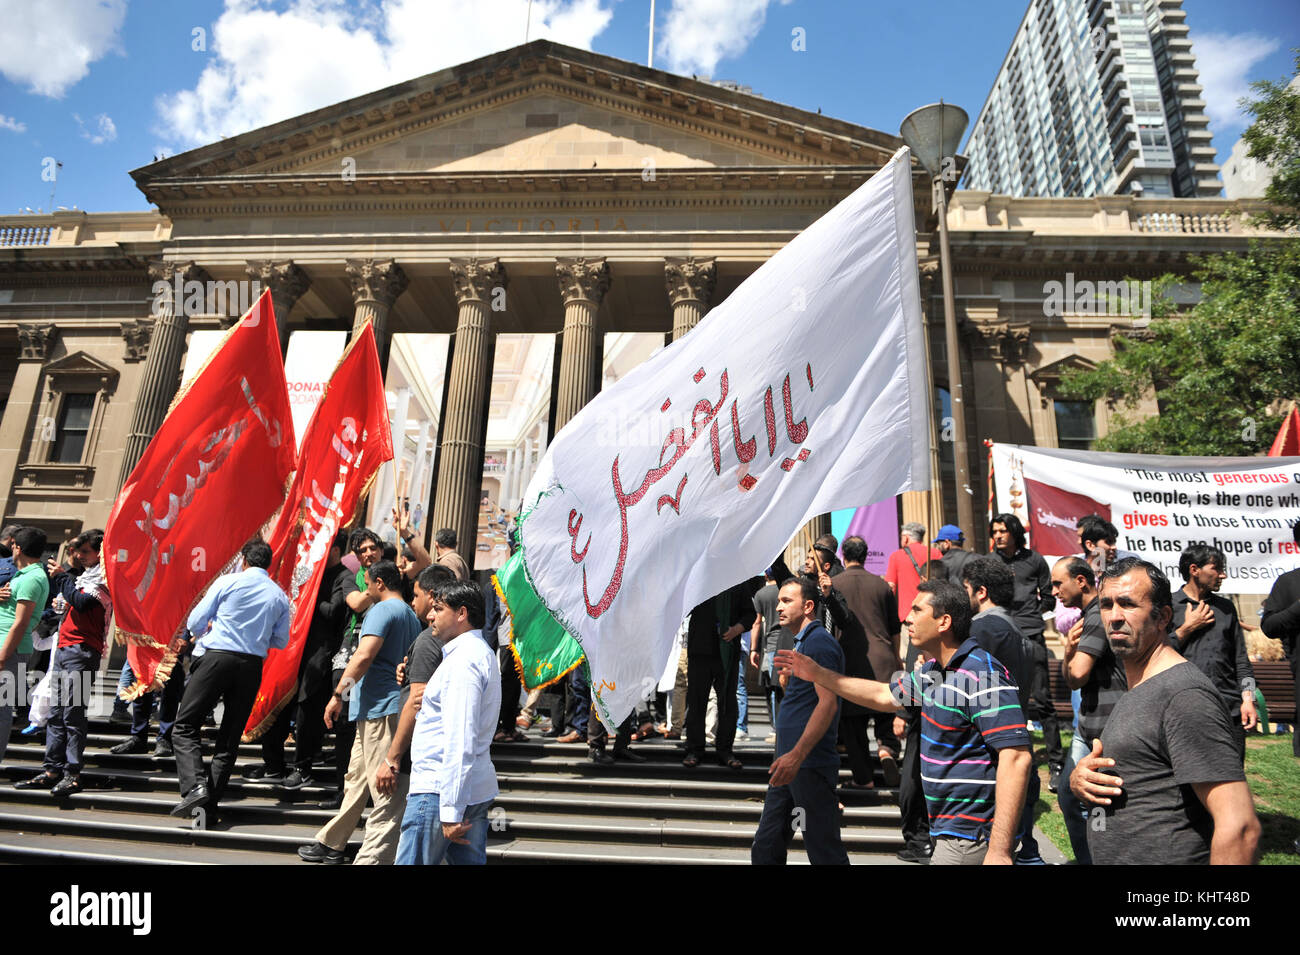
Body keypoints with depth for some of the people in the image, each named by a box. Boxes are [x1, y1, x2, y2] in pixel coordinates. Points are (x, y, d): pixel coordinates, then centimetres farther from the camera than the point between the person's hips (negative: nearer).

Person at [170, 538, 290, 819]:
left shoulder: (228, 581, 0)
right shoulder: (280, 596, 10)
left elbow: (195, 622, 2)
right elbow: (281, 641, 13)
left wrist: (208, 631, 24)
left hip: (217, 657, -4)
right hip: (252, 666, 4)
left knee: (185, 727, 2)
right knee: (230, 735, 11)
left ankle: (195, 786, -15)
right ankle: (212, 798, 11)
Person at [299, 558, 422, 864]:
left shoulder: (383, 609, -10)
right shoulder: (411, 615, 19)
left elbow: (364, 656, -21)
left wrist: (338, 694, -17)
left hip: (380, 709, -10)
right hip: (379, 711, 10)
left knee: (385, 789, -9)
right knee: (356, 779, 20)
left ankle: (373, 857, -9)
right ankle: (331, 843, 32)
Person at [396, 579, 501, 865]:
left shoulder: (463, 661, -16)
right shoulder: (482, 653, 16)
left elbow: (460, 742, -22)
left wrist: (450, 811, -23)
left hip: (438, 789, -10)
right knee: (471, 860, 11)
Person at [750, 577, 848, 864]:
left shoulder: (819, 642, -12)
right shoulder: (802, 643, 18)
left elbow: (828, 703, -22)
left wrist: (797, 755, -27)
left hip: (810, 765, -10)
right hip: (791, 765, 10)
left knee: (825, 852, 0)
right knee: (765, 850, 13)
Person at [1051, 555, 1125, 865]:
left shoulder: (1098, 616, -17)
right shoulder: (1084, 616, 14)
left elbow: (1077, 676, -24)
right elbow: (1069, 678, 12)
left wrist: (1072, 658, -2)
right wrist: (1070, 650, -8)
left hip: (1110, 730, -10)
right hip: (1088, 727, 10)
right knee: (1069, 796, 14)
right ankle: (1087, 860, 26)